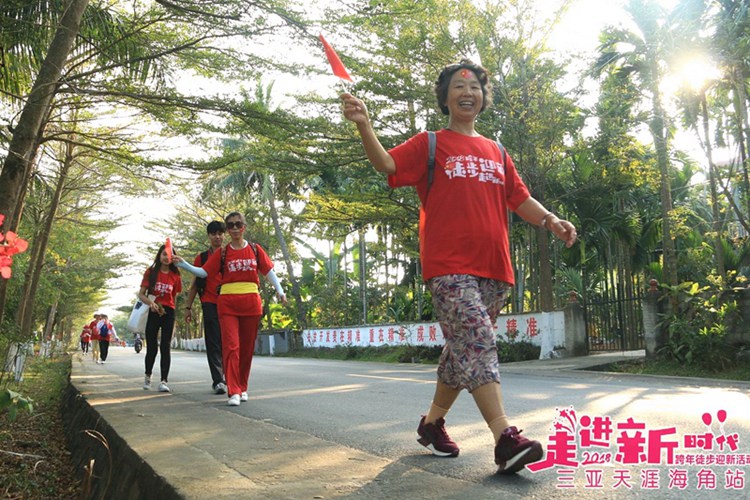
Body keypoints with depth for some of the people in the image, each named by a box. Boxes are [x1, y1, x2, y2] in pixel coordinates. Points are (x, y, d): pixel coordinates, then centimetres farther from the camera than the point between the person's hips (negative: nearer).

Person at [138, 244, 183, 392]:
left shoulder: (175, 276, 7)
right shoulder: (151, 272, 3)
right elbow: (141, 294, 1)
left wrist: (173, 319, 10)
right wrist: (150, 303, -20)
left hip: (168, 312, 0)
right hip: (152, 312, 0)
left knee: (165, 347, -4)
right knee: (152, 347, 6)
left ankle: (164, 381, -4)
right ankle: (148, 375, 30)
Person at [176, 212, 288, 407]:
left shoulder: (255, 249, 8)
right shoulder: (222, 253, 6)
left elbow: (269, 270, 8)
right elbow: (203, 272, 4)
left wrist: (279, 290, -2)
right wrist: (183, 264, -7)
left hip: (251, 303, 1)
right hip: (228, 304, -1)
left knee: (247, 348, 8)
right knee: (231, 346, -9)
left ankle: (242, 388, 22)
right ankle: (233, 392, -8)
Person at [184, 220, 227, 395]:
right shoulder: (201, 258, 11)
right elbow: (195, 284, 14)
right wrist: (188, 307, 8)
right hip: (210, 304, 0)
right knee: (213, 343, -4)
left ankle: (227, 377, 16)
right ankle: (217, 380, -4)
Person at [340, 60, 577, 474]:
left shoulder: (496, 153, 21)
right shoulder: (430, 144, 7)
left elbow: (519, 199, 21)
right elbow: (387, 164, -8)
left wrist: (551, 221, 3)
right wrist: (364, 125, -25)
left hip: (493, 268, 6)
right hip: (449, 266, -6)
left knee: (463, 349, 11)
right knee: (478, 344, -18)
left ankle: (432, 422, 26)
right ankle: (506, 438, -19)